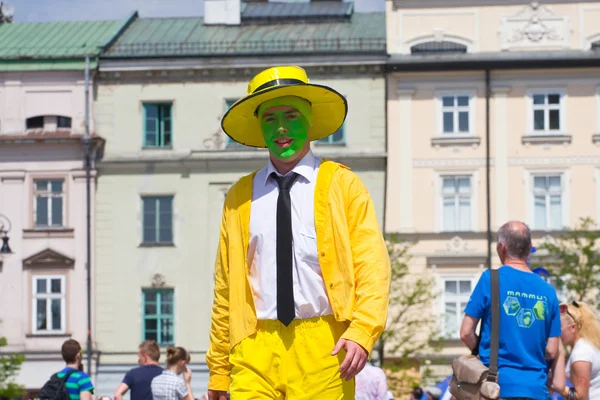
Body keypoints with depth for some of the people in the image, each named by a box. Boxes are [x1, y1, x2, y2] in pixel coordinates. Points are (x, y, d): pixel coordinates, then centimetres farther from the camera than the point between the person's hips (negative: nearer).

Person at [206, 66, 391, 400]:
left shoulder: (344, 186, 7)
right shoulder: (240, 197, 13)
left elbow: (373, 267, -1)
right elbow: (225, 287, 13)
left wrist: (361, 332, -17)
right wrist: (218, 370, 8)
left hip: (322, 347, -2)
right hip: (256, 348, 2)